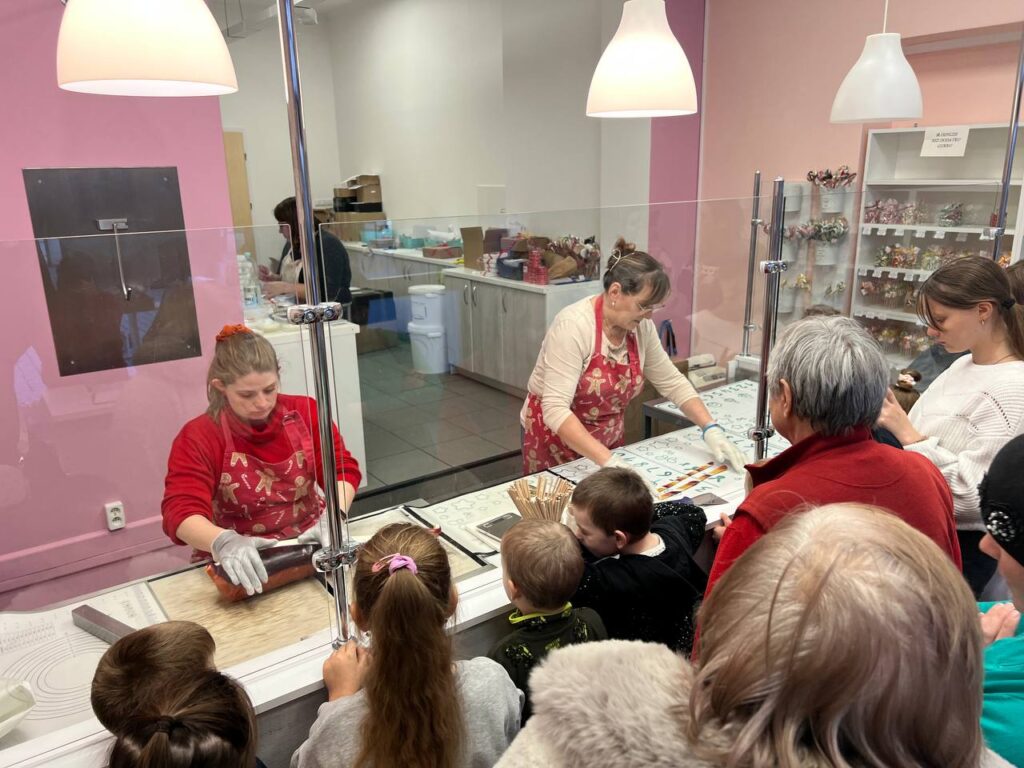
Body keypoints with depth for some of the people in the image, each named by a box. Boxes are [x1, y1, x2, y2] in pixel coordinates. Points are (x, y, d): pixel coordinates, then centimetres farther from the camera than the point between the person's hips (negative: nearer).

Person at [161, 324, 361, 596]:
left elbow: (342, 469, -5)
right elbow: (181, 512, -19)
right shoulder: (198, 437, -9)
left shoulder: (304, 411, -1)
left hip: (309, 541, 1)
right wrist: (225, 542, -40)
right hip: (241, 561, -1)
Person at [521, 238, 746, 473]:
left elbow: (671, 382, 3)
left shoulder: (641, 327, -8)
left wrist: (711, 429, -10)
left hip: (607, 441, 6)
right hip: (555, 443, -6)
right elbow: (555, 409, -34)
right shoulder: (574, 325, -28)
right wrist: (608, 462, -41)